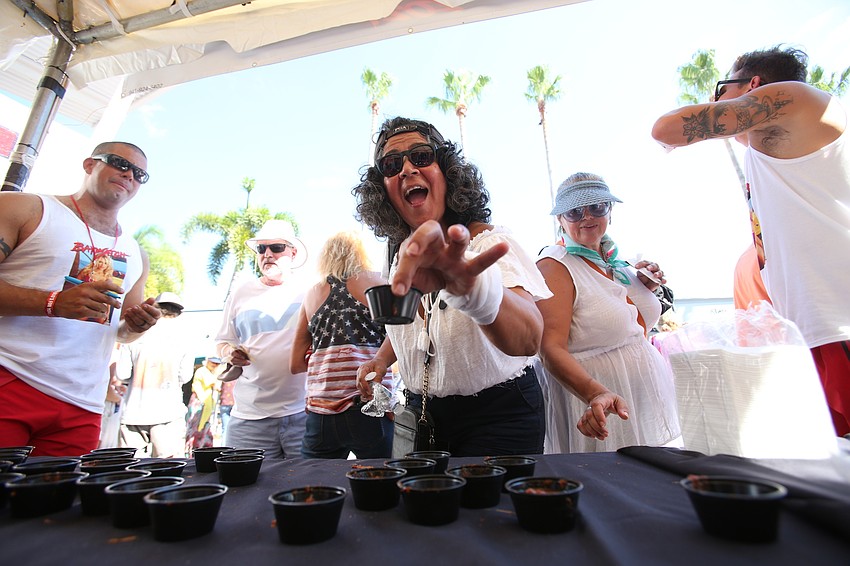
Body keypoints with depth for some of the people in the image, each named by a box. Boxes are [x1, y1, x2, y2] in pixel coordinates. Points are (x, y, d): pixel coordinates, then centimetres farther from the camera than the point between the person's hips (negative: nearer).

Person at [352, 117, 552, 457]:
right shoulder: (402, 254, -3)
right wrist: (381, 359, -2)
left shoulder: (488, 243, -21)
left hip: (498, 419, -5)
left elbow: (529, 339, -41)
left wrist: (472, 287, -61)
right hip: (422, 413, 6)